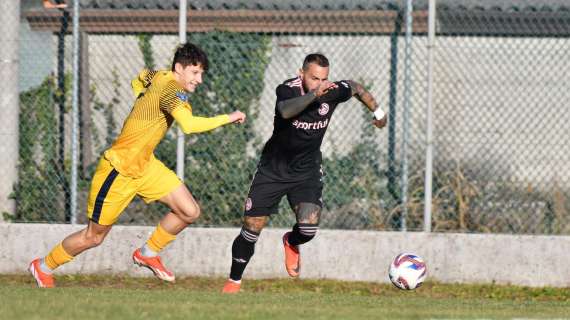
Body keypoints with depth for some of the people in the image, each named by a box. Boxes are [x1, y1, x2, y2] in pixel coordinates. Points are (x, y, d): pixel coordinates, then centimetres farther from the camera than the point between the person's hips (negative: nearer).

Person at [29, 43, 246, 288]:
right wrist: (228, 118, -31)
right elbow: (189, 125, -43)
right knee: (93, 237, 7)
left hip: (144, 165, 9)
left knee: (190, 212, -2)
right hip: (119, 171, -9)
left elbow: (137, 82, 26)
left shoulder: (157, 76, 1)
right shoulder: (171, 90, -26)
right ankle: (43, 267, 30)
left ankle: (148, 254, 19)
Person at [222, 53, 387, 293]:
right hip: (273, 169, -2)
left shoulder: (333, 92, -14)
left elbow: (356, 87, 10)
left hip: (307, 171, 2)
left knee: (308, 228, -18)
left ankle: (291, 243, 20)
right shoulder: (287, 90, -24)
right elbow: (286, 111, -48)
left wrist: (377, 112, 22)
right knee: (251, 230, -1)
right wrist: (314, 95, -60)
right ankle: (234, 282, 22)